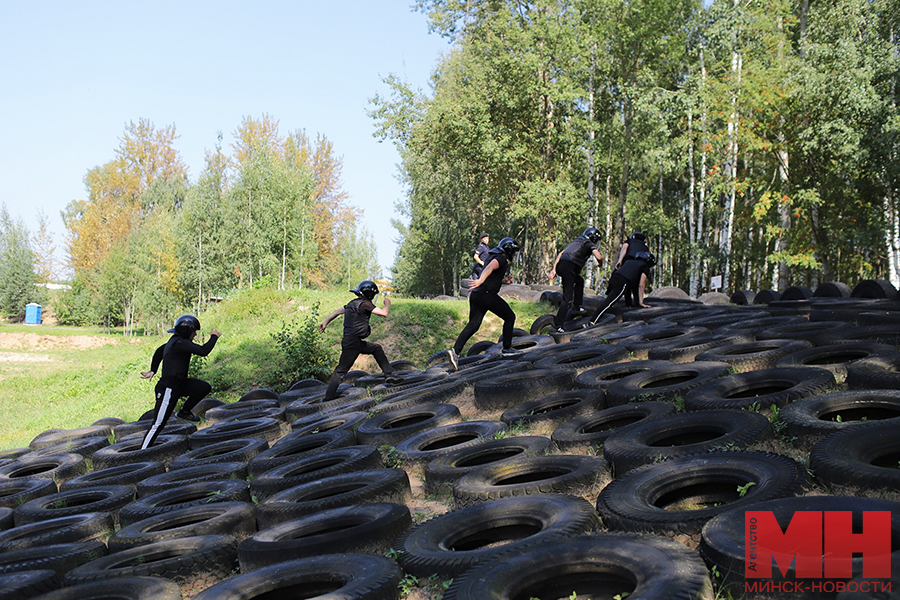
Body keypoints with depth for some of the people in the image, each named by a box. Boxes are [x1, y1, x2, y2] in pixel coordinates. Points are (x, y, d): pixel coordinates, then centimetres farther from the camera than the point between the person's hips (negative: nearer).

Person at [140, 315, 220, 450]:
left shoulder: (175, 341, 11)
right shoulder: (179, 343, -20)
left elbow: (159, 351, 27)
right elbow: (203, 351, -27)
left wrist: (152, 371, 33)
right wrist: (214, 337, -12)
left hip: (179, 383, 10)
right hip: (168, 387, -10)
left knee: (205, 387, 0)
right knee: (158, 423, -5)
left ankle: (184, 412, 14)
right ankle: (143, 451, 2)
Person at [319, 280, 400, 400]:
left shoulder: (353, 303, 12)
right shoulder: (365, 304, -15)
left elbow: (338, 311, 19)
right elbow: (384, 313, -17)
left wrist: (325, 322, 26)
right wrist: (387, 303, 3)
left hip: (357, 342, 9)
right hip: (352, 343, -9)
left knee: (377, 349, 17)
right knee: (341, 369, -4)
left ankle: (389, 375, 17)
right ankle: (329, 397, 1)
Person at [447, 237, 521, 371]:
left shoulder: (493, 256, 26)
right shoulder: (501, 259, -5)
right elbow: (490, 267, -26)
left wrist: (504, 281, 31)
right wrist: (481, 280, -42)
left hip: (476, 294, 9)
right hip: (487, 294, -9)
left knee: (473, 325, 2)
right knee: (509, 317, 8)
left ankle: (455, 351, -12)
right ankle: (507, 349, 13)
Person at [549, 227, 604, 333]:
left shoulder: (575, 241, 31)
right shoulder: (590, 244, 12)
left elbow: (560, 254, 23)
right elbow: (599, 257, -5)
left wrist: (554, 269, 18)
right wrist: (600, 262, 19)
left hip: (560, 265, 8)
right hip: (569, 267, -8)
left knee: (579, 281, 33)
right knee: (567, 298, -8)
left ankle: (576, 306, 33)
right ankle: (556, 326, -13)